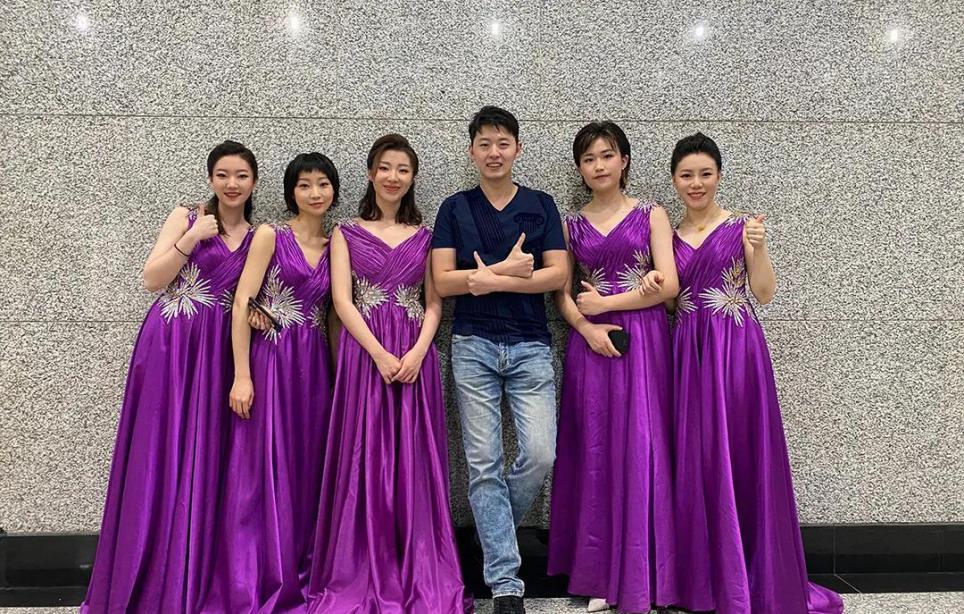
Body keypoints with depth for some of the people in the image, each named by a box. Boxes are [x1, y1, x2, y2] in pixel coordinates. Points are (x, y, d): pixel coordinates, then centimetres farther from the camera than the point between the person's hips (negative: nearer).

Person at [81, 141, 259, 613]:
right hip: (169, 343, -3)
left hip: (217, 352, 3)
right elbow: (152, 279, -3)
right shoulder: (186, 218, 4)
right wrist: (192, 238, -11)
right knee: (161, 455, -1)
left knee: (203, 458, 4)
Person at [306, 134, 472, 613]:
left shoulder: (424, 236, 13)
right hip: (364, 353, -1)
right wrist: (380, 354, -14)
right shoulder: (347, 233, 8)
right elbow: (342, 300, -2)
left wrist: (417, 352, -11)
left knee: (414, 462, 3)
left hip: (415, 356, 1)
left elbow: (434, 304, 7)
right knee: (364, 460, 0)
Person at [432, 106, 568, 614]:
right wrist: (507, 269, -9)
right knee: (483, 464, -1)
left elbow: (557, 275, -2)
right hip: (474, 346, 0)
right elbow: (443, 281, -1)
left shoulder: (541, 205, 9)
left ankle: (493, 530, 21)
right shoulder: (455, 208, 8)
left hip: (531, 346, 1)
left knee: (541, 455, -9)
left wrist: (491, 280, -9)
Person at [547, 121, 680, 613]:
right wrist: (587, 327, -11)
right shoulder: (571, 225, 12)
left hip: (643, 342, -2)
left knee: (639, 450, -2)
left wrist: (603, 303, -6)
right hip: (591, 344, 2)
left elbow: (668, 286, -4)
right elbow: (562, 294, 7)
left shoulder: (651, 215, 6)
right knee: (594, 453, 3)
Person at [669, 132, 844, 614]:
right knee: (696, 459, 5)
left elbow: (764, 294, -4)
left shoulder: (740, 226, 1)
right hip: (688, 353, 3)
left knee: (742, 455, 0)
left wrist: (757, 248, -18)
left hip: (736, 350, -3)